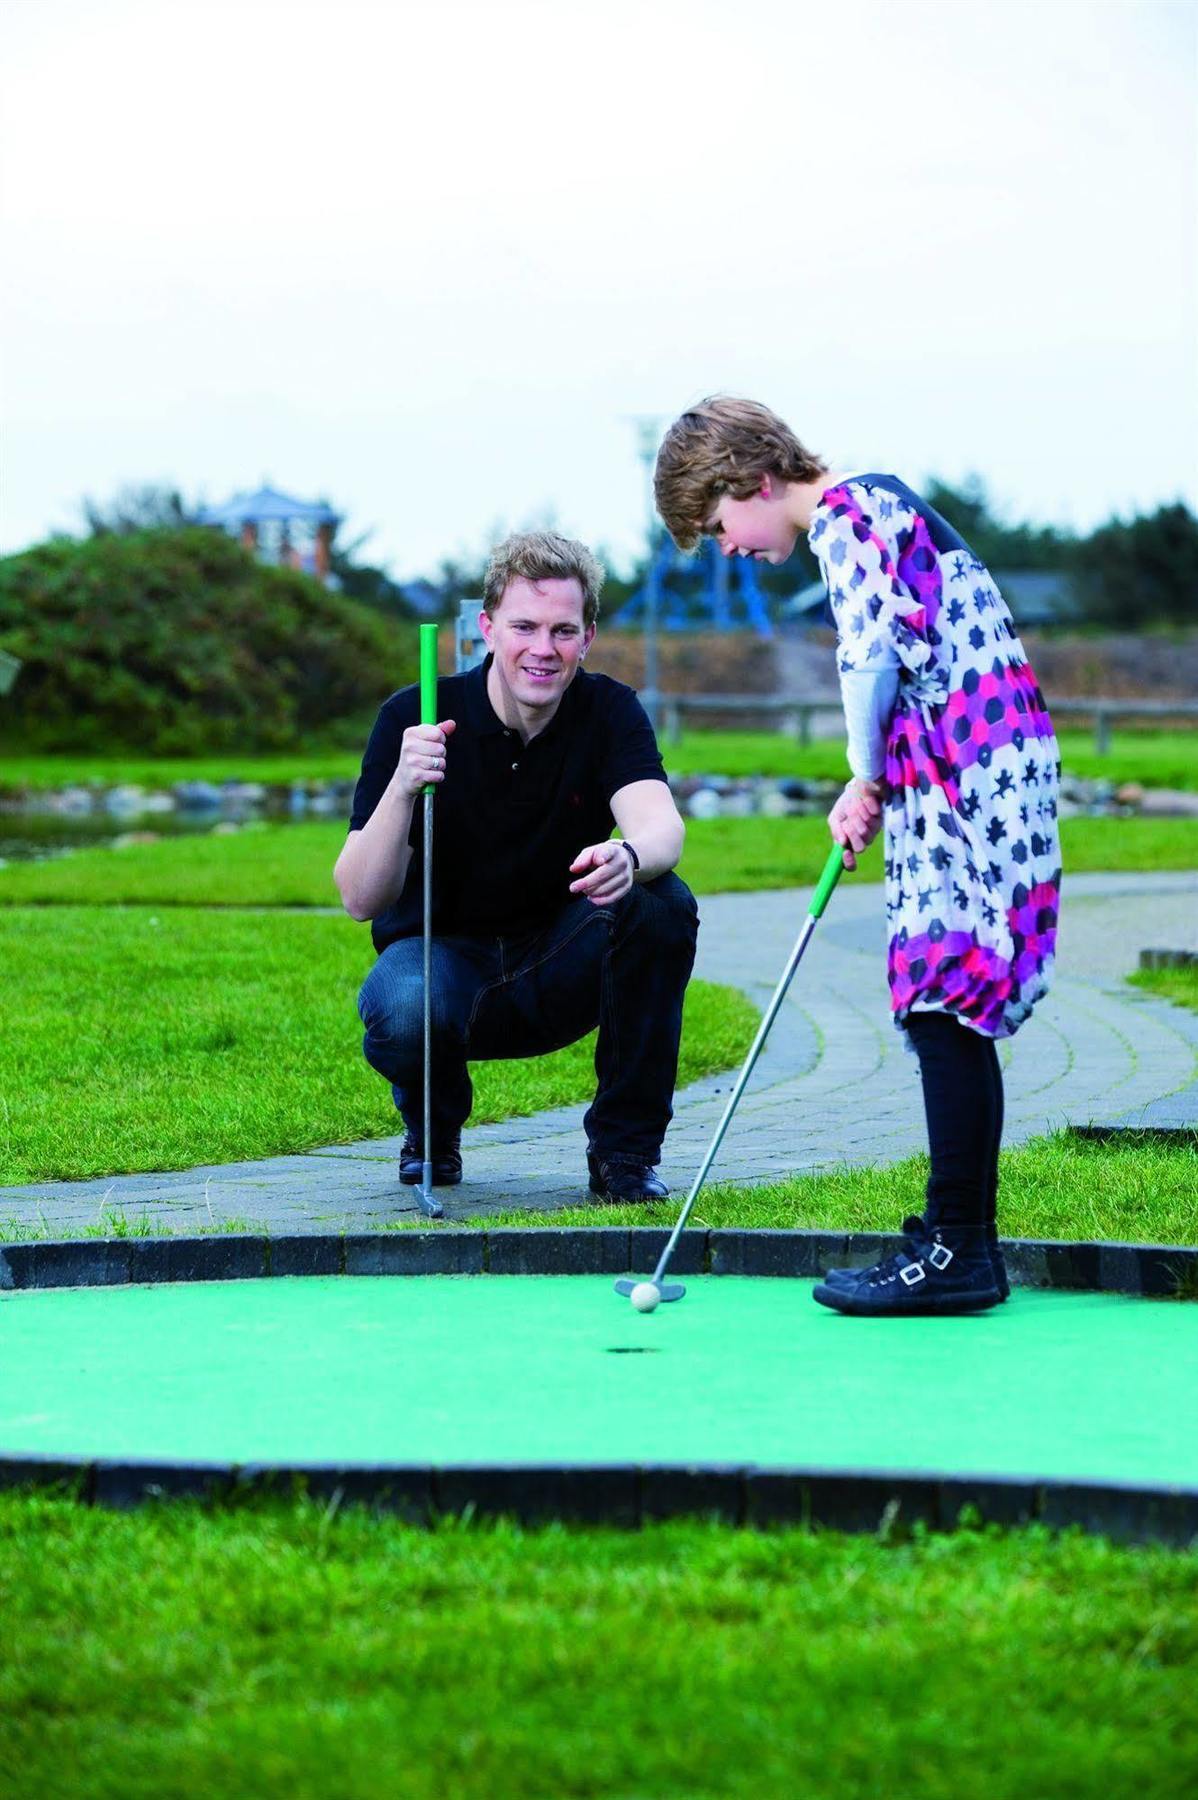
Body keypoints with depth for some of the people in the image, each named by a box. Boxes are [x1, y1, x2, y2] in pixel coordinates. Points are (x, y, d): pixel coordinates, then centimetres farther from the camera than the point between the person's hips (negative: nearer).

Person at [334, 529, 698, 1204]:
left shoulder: (609, 711, -9)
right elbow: (361, 900, -19)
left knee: (662, 904, -28)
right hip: (443, 951, -2)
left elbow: (662, 827, -29)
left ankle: (625, 1148, -11)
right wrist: (403, 786, -37)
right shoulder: (416, 717, -14)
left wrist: (628, 857, -53)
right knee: (406, 1014, -37)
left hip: (560, 970, 2)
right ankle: (433, 1129, 3)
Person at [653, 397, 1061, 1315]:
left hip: (968, 780, -10)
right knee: (952, 1008, 10)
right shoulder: (879, 506, 23)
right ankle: (966, 1240, 13)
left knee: (943, 1003, -11)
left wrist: (868, 778, -5)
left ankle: (957, 1249, -10)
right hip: (981, 776, 10)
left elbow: (875, 655, -18)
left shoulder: (846, 514, -7)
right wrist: (878, 785, 11)